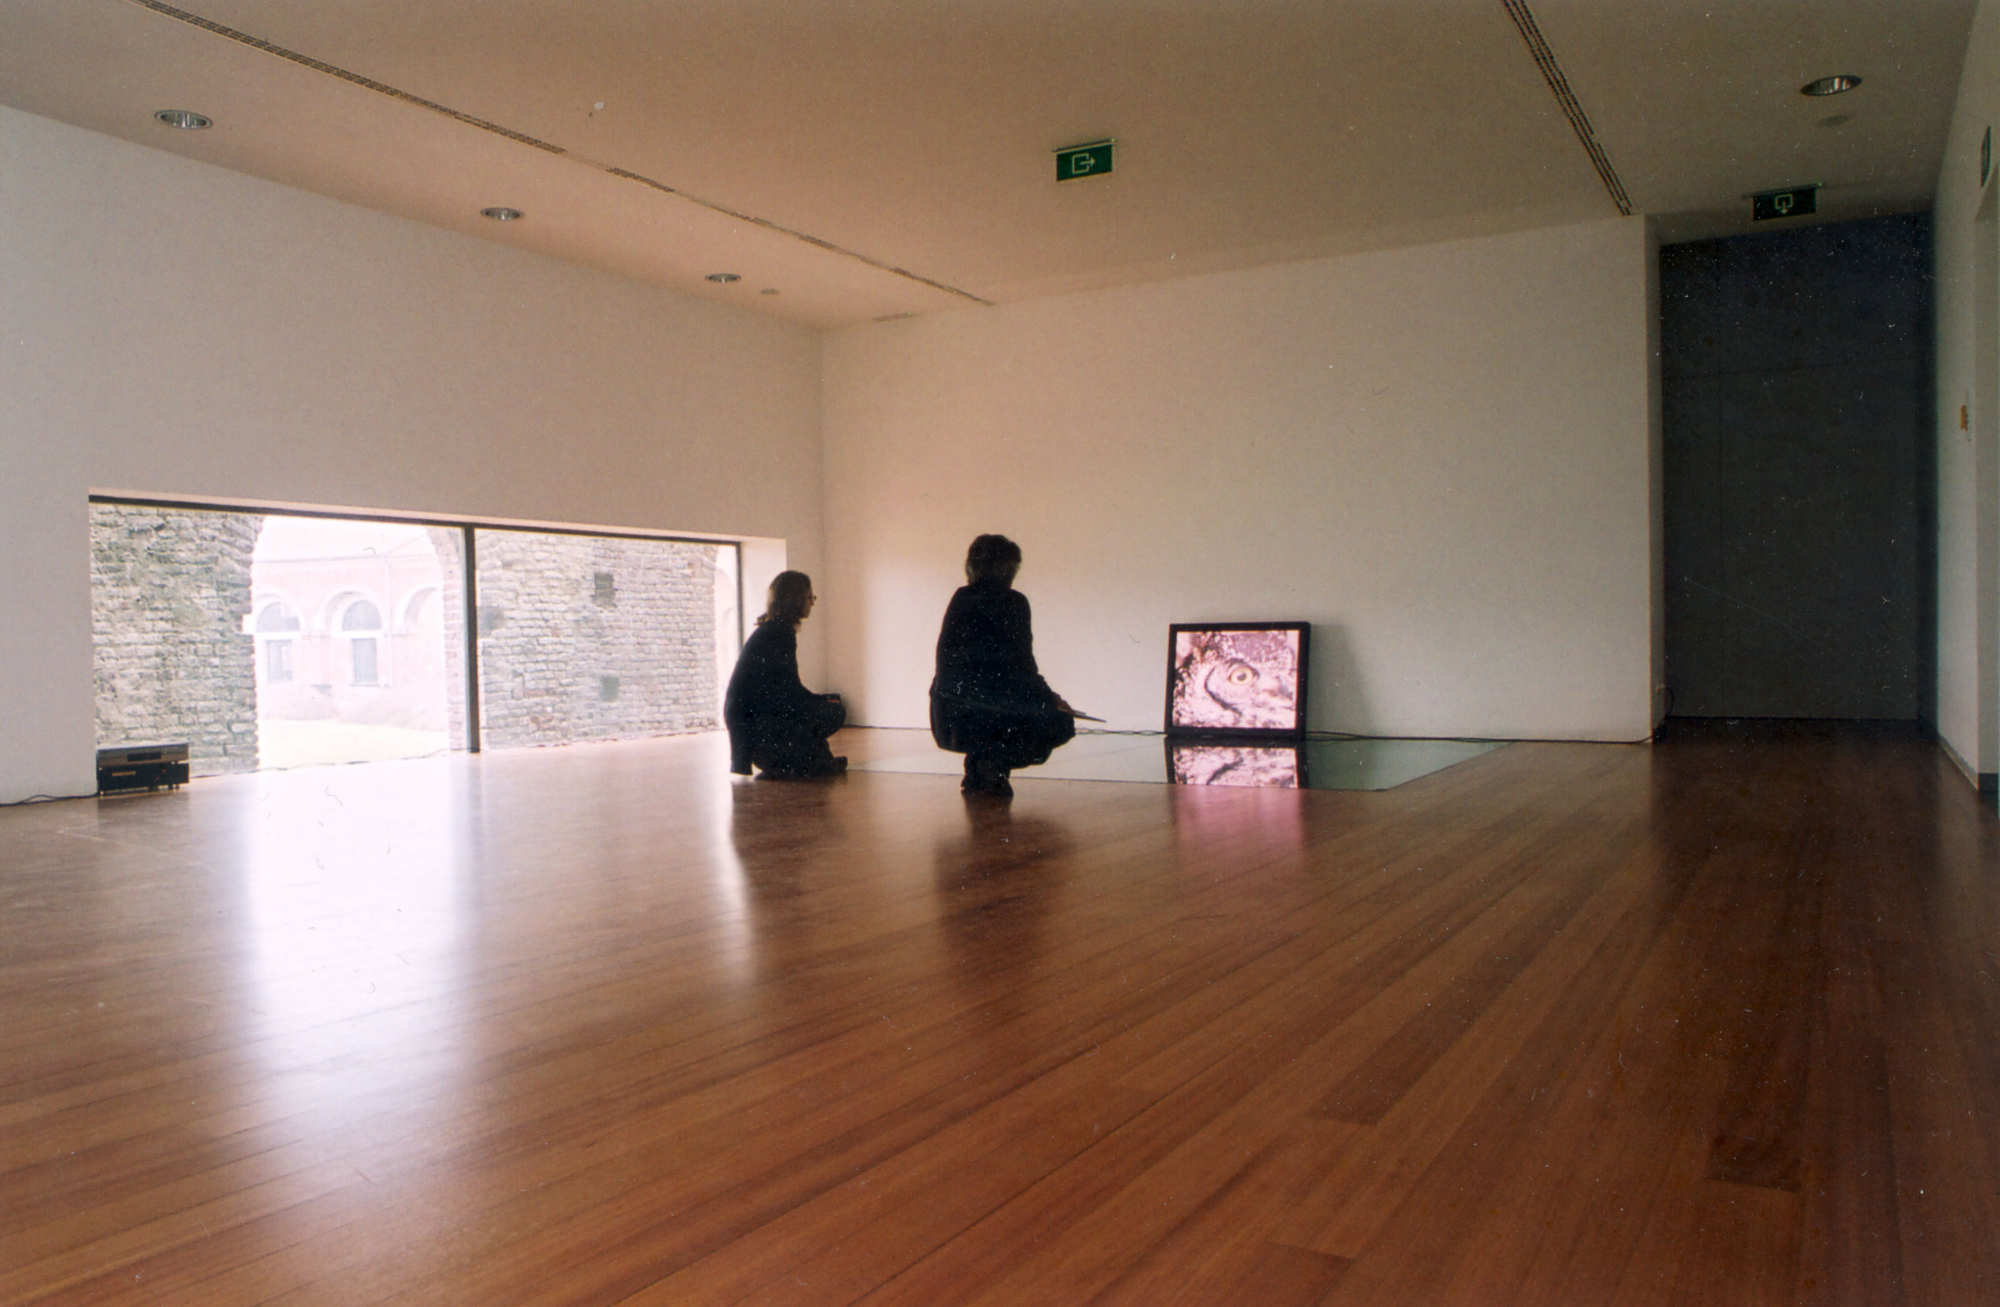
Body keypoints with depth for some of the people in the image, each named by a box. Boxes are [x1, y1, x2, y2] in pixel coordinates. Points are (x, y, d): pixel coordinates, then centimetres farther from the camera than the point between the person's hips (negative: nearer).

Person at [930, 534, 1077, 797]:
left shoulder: (960, 599, 12)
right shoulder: (1012, 601, -2)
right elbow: (1022, 665, -5)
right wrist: (1051, 698, 12)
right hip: (987, 707, -6)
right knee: (1061, 723, 18)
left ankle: (977, 772, 16)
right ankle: (997, 760, -8)